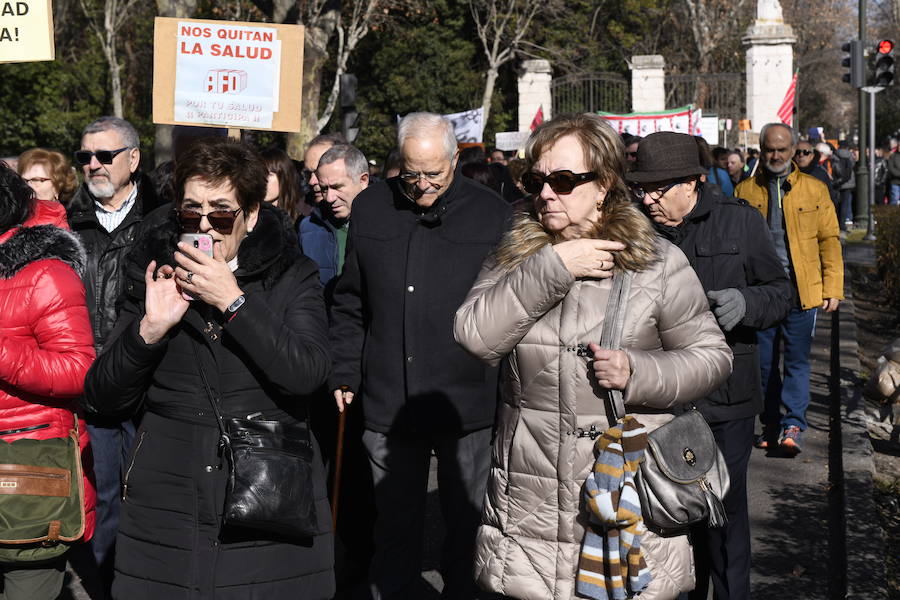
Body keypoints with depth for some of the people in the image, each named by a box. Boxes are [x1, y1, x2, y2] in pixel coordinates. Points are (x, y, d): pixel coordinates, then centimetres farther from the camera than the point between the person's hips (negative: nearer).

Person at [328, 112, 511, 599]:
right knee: (394, 527, 13)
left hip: (468, 404, -2)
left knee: (467, 523, 11)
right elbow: (350, 303, 13)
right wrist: (345, 372, 8)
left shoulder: (494, 216, -2)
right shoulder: (370, 209, 6)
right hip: (388, 406, 2)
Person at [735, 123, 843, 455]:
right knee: (763, 362, 8)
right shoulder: (745, 191, 7)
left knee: (797, 361, -2)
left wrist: (833, 288, -1)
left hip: (801, 291, -1)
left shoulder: (814, 189, 6)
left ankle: (793, 425, 2)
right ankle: (771, 424, 20)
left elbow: (829, 241, 6)